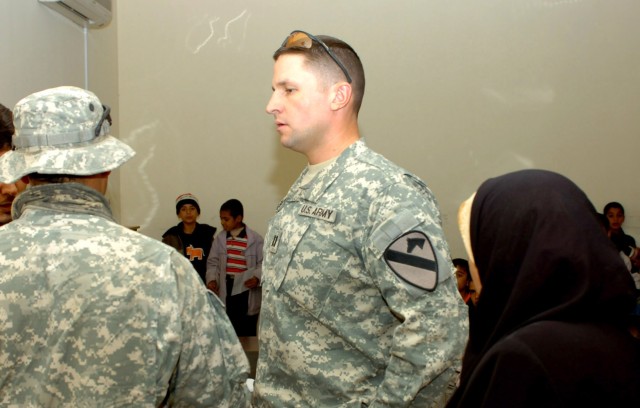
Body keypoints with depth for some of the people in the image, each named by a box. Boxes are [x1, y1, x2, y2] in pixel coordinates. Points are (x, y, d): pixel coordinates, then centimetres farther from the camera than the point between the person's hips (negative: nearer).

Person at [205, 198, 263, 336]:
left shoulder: (255, 239, -4)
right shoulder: (220, 239, 5)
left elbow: (263, 262, -2)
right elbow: (213, 262, 10)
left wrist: (257, 277, -19)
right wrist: (212, 279, -6)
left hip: (247, 291, -3)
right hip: (226, 291, 3)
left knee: (247, 332, 3)